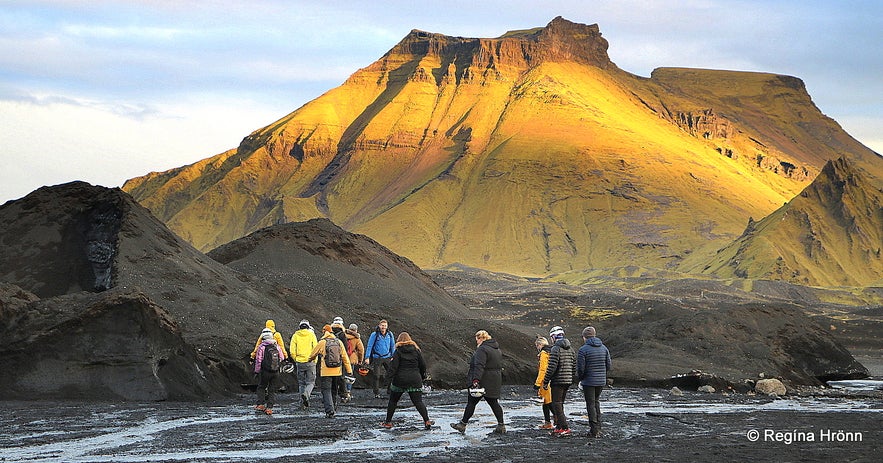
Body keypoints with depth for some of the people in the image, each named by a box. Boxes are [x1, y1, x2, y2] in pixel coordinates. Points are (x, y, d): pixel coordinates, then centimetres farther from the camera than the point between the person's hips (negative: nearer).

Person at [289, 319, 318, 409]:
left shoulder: (295, 336, 2)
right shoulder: (311, 334, -1)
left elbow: (292, 351, -1)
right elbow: (315, 349, -5)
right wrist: (314, 361, 6)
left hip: (299, 362, 2)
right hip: (310, 362, -2)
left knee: (301, 383, 12)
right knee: (310, 382, 4)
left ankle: (303, 403, 9)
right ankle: (306, 394, -25)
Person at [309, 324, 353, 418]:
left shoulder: (322, 342, -6)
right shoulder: (338, 342, 4)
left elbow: (313, 355, 8)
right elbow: (345, 357, 5)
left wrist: (309, 360, 31)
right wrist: (349, 371, 9)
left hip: (325, 372, -4)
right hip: (337, 372, 4)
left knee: (326, 391, -2)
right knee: (334, 391, 19)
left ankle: (330, 411, -14)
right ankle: (333, 406, 29)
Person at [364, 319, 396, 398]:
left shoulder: (390, 334, 2)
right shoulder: (374, 335, -8)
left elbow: (393, 346, 13)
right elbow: (369, 346, -6)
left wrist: (393, 356, 11)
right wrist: (367, 358, -10)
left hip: (387, 357, 3)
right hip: (377, 358, -3)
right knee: (377, 376, -2)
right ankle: (376, 393, 6)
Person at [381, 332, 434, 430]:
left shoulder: (398, 351, -2)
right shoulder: (416, 350, 6)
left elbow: (393, 367, -10)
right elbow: (423, 365, 8)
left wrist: (390, 379, -10)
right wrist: (422, 376, 21)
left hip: (400, 380, -2)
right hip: (415, 380, 2)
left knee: (393, 401, 13)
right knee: (418, 402, 3)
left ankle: (388, 422, 17)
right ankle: (427, 421, -10)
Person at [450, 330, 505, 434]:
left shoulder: (482, 349, -14)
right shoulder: (497, 349, 16)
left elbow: (479, 366, -25)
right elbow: (500, 366, 22)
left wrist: (476, 380, -32)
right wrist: (499, 381, 27)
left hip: (483, 382, -8)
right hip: (495, 383, 8)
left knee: (471, 402, 2)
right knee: (494, 402, 10)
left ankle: (463, 424, 9)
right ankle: (501, 426, 4)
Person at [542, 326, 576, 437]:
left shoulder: (556, 349, -13)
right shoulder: (570, 349, 13)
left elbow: (551, 367, -18)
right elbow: (574, 366, 16)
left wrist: (545, 381, -10)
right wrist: (572, 379, 23)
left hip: (558, 381, -8)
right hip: (568, 381, 8)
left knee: (557, 405, -5)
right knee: (560, 404, 17)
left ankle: (565, 428, -13)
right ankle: (559, 427, 19)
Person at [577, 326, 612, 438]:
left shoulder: (583, 350, -13)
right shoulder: (604, 348, 4)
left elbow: (580, 368, -13)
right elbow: (608, 365, 6)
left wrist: (580, 379, 5)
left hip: (588, 381, -5)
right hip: (601, 381, 5)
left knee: (591, 405, 2)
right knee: (596, 402, 20)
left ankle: (594, 430, 0)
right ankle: (598, 427, 17)